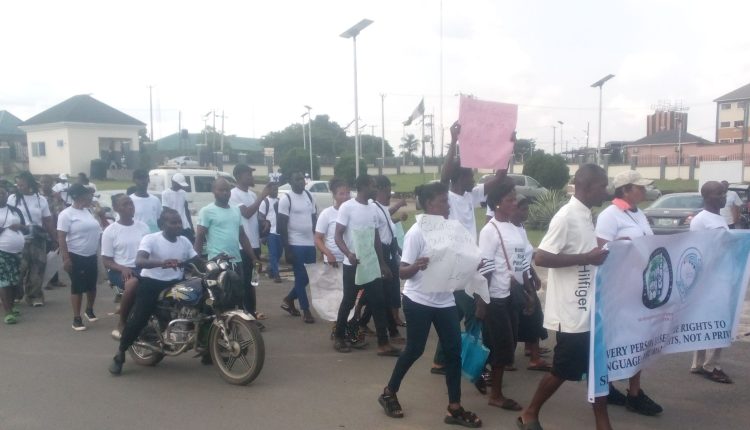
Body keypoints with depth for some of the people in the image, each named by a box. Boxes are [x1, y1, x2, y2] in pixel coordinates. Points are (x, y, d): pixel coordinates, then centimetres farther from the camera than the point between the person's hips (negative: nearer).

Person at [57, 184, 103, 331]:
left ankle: (89, 310, 34)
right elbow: (61, 238, -16)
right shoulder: (66, 214, -12)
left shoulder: (87, 211, 9)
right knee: (77, 287, -1)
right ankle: (76, 318, 8)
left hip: (92, 256, 7)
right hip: (76, 257, -6)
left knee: (92, 285, 13)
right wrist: (65, 258, -20)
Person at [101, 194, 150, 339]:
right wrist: (122, 268, -21)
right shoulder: (110, 231, -1)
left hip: (142, 268, 3)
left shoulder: (143, 227, 10)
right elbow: (106, 261, -2)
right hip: (119, 270, -3)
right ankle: (122, 325, -19)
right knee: (133, 283, -38)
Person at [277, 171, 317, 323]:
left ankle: (288, 300, 30)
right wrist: (287, 249, -14)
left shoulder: (310, 196, 9)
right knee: (302, 278, 0)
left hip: (310, 243, 6)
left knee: (309, 277, 11)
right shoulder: (285, 199, -10)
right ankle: (306, 310, 12)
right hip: (296, 244, -6)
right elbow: (282, 226, -11)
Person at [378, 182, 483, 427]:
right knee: (414, 350, 6)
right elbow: (402, 272, -16)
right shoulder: (417, 233, -16)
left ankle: (455, 408, 16)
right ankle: (388, 393, 29)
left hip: (445, 301, 6)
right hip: (419, 302, -6)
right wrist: (416, 266, -37)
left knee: (454, 351, 5)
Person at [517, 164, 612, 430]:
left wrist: (601, 251, 6)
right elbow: (540, 258, -23)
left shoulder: (586, 215, 10)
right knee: (563, 370, 5)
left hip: (588, 307, 9)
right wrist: (587, 257, -23)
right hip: (571, 311, -9)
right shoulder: (566, 217, -18)